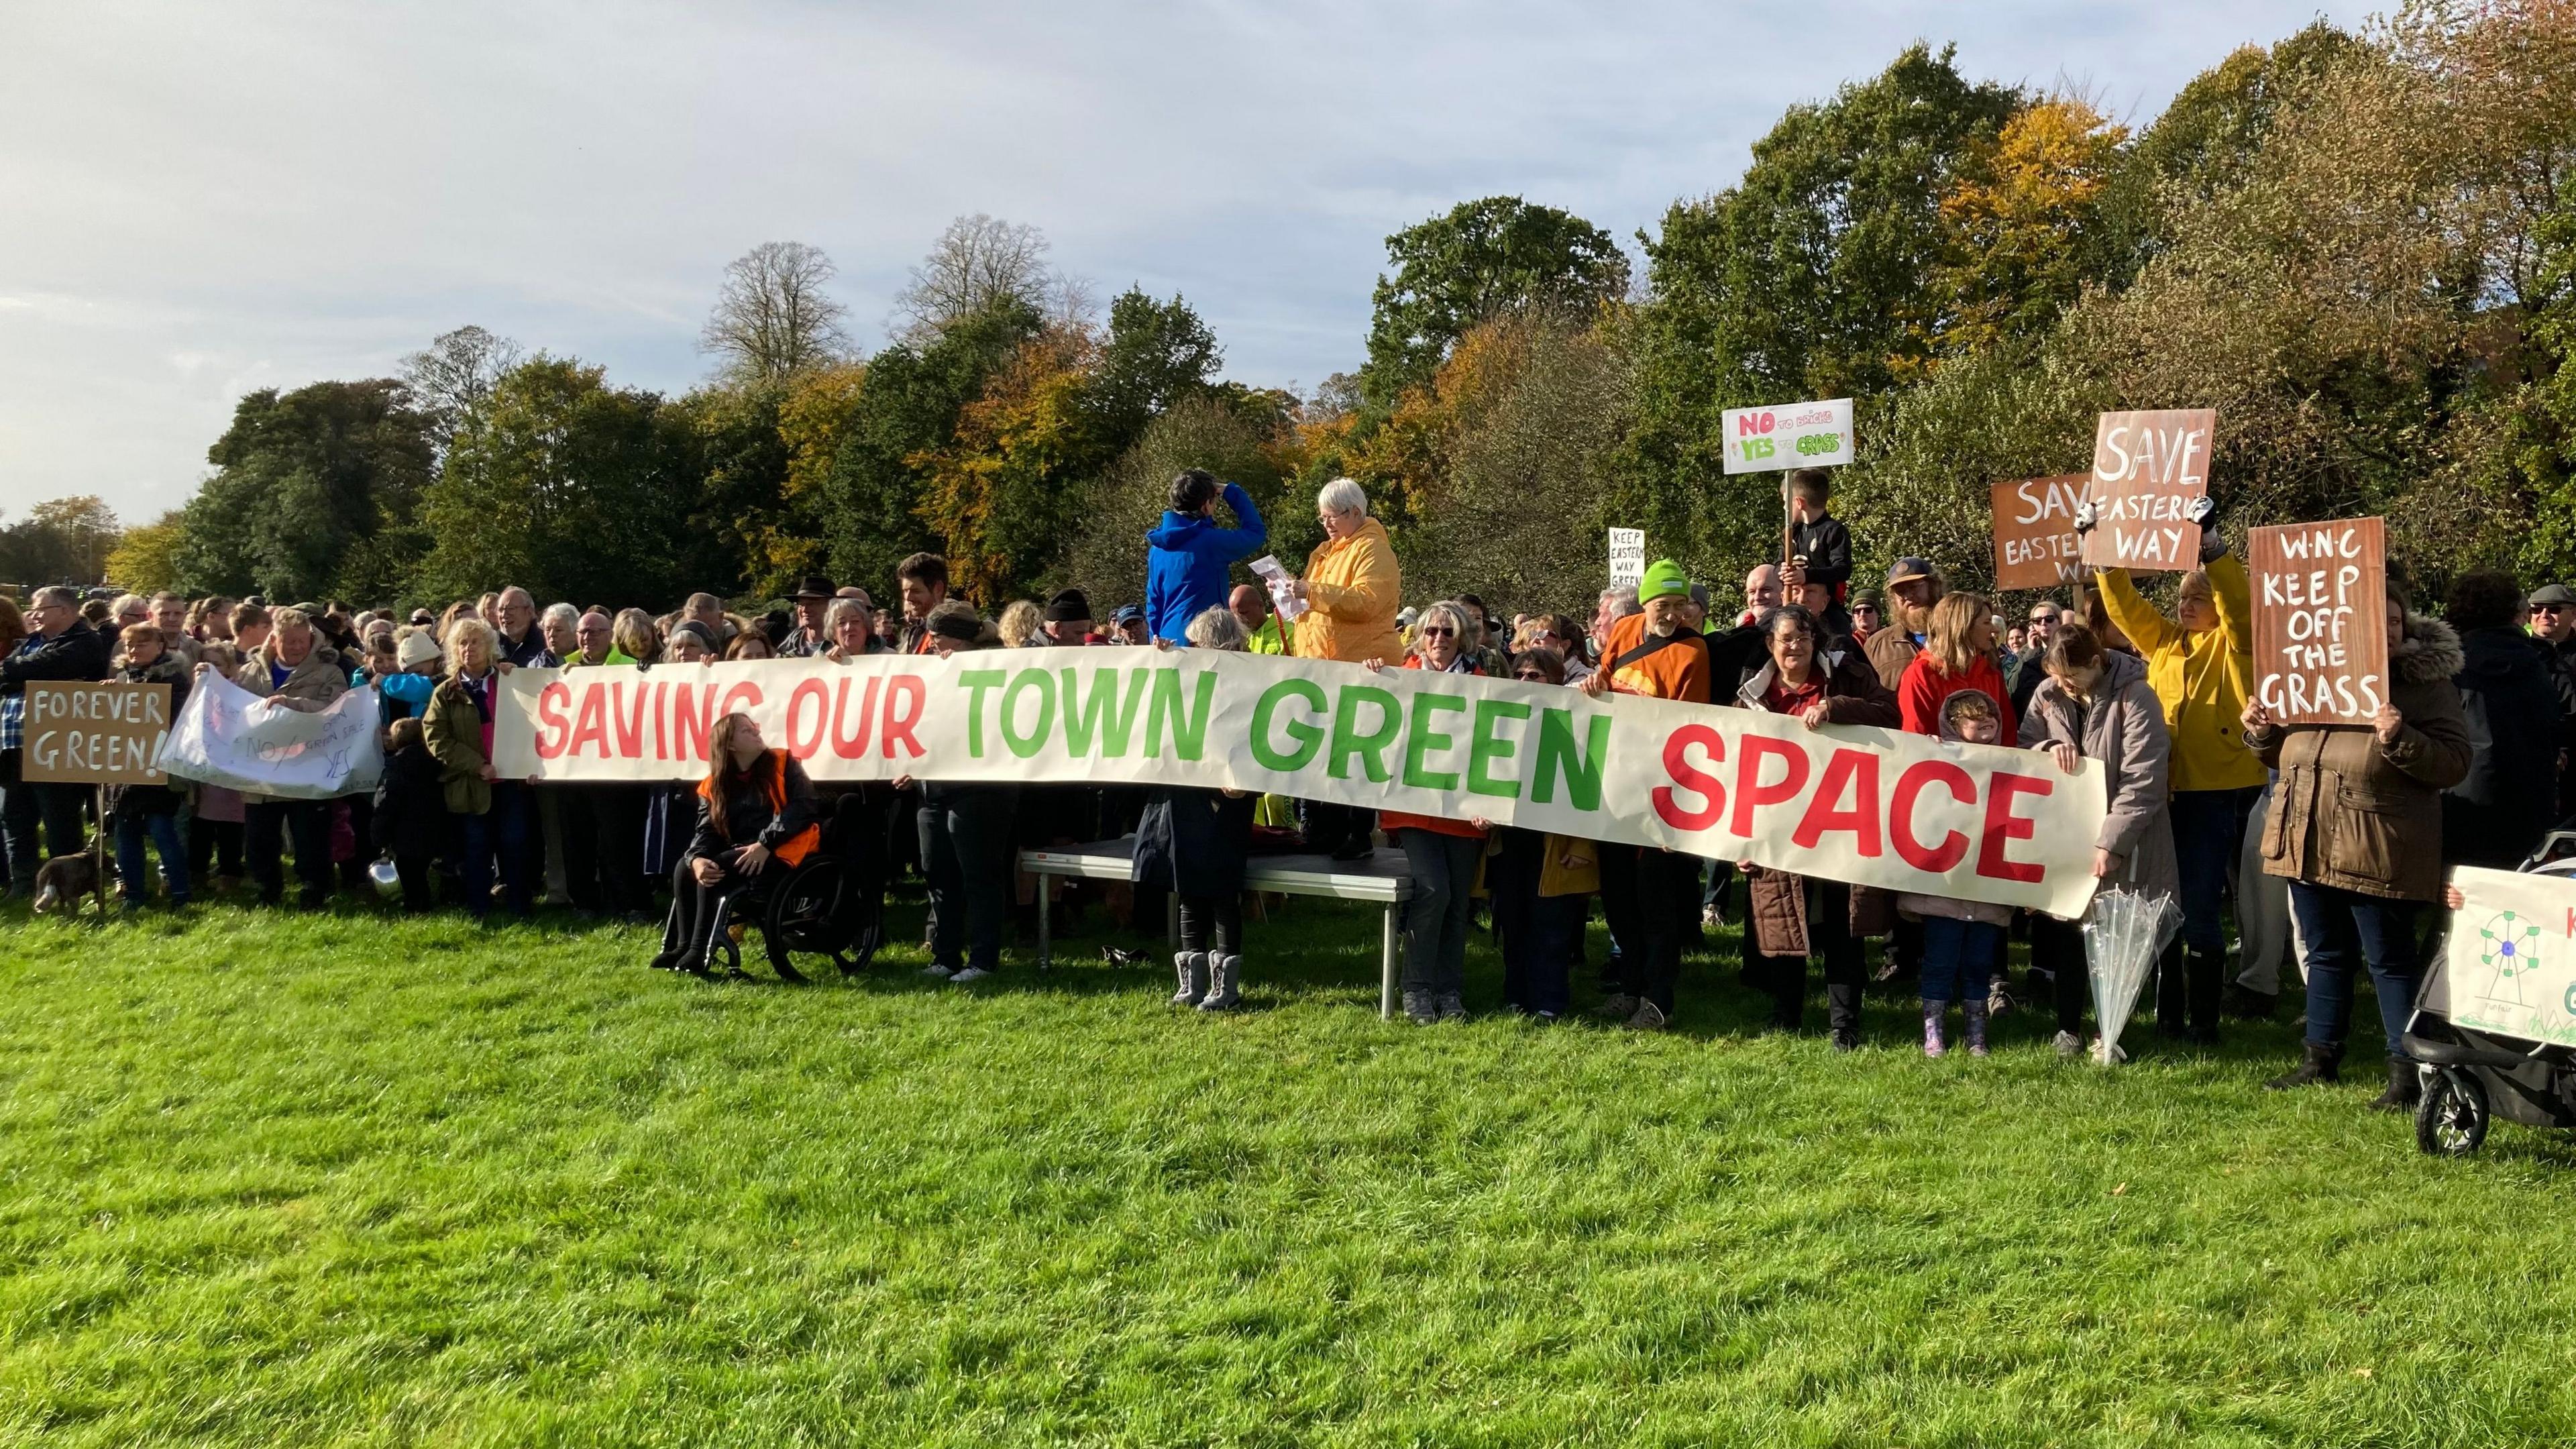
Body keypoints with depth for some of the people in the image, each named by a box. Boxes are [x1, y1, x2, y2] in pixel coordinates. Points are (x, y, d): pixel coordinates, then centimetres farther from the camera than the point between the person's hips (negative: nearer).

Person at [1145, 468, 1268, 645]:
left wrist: (1156, 641, 21)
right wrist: (1231, 492, 7)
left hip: (1167, 643, 7)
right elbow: (1257, 532, 1)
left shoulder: (1158, 546, 9)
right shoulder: (1211, 541, -12)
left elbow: (1153, 603, 14)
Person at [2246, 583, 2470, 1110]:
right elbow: (2284, 753, 21)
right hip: (2310, 843, 6)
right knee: (2324, 953, 15)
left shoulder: (2428, 684, -3)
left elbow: (2454, 764, -10)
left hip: (2376, 850, -6)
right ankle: (2321, 1057, 26)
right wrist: (2261, 731, 0)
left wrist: (2400, 740, -26)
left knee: (2390, 960, 0)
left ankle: (2406, 1071, 9)